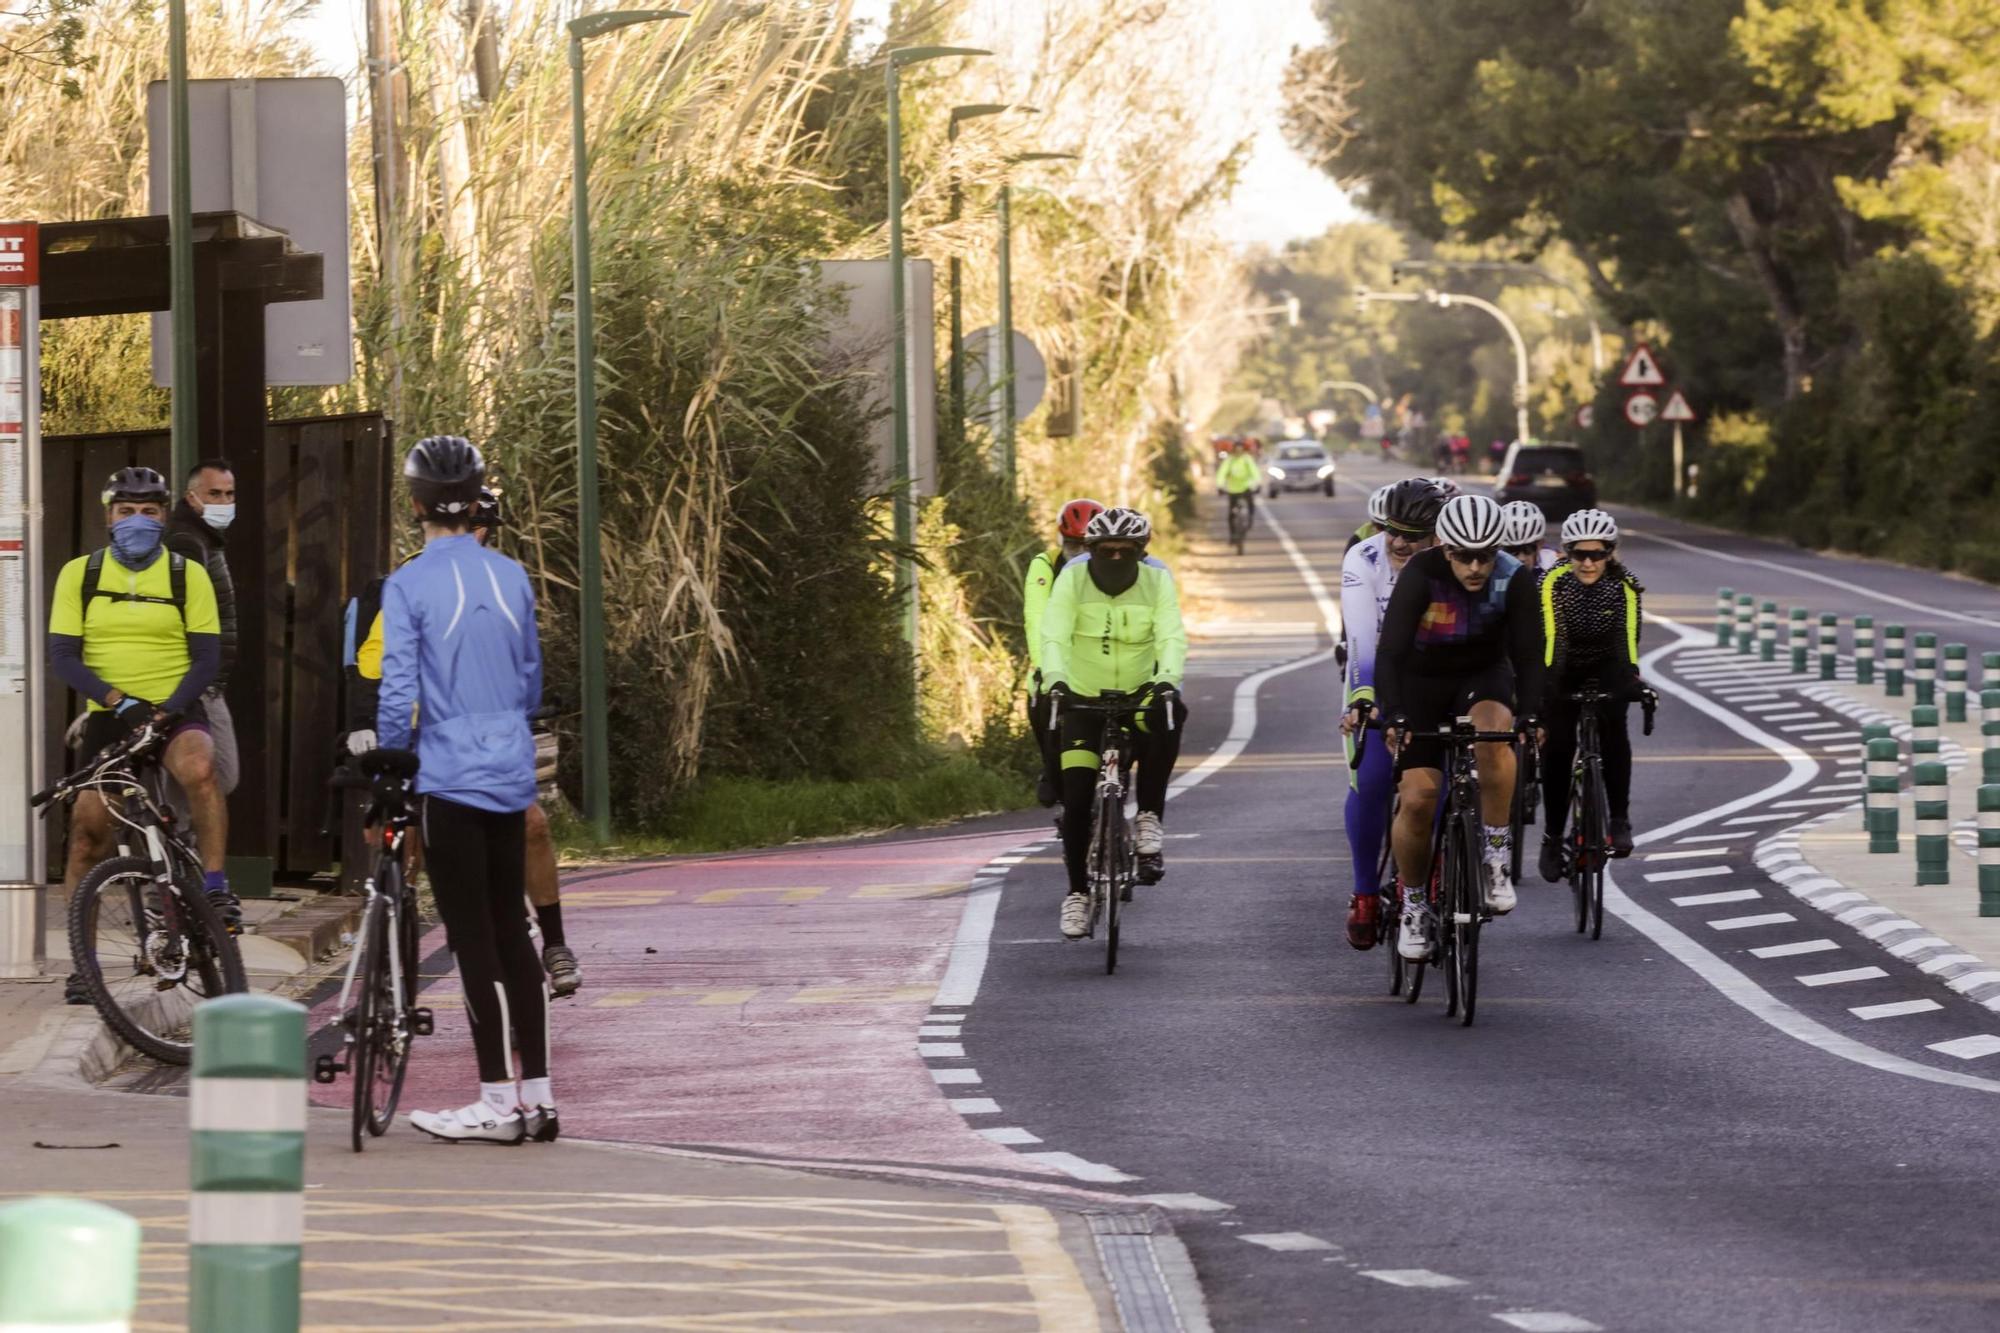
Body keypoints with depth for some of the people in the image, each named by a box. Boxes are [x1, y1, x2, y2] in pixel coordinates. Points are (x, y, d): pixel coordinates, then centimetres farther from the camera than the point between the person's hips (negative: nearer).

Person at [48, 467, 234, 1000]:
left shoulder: (188, 575, 2)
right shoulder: (79, 575, 4)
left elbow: (207, 658, -2)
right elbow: (63, 658, -3)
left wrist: (169, 707, -19)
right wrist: (114, 697, -20)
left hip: (176, 714, -2)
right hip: (107, 719, 2)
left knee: (199, 767, -35)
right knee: (88, 829, -2)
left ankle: (215, 887, -24)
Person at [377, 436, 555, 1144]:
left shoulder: (409, 586, -11)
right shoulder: (513, 579, 6)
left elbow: (397, 692, -13)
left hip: (449, 779, -5)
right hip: (512, 777, 5)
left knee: (473, 937, -2)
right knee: (511, 930, 12)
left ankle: (497, 1103, -1)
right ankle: (537, 1093, 13)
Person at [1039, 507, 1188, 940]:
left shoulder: (1157, 579, -10)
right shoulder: (1072, 578, -12)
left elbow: (1172, 637, -22)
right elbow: (1054, 636, -24)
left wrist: (1167, 680, -42)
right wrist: (1056, 679, -43)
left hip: (1138, 694, 0)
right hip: (1082, 698, 0)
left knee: (1168, 718, -35)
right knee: (1077, 801, -8)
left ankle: (1149, 819, -23)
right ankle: (1077, 892, 8)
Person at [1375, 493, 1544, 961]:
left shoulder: (1514, 580, -20)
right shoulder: (1421, 574, -26)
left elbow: (1528, 654, -20)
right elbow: (1390, 651, -32)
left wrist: (1531, 715, -36)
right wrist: (1394, 717, -45)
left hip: (1483, 676, 0)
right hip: (1422, 682, 0)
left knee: (1493, 731, -36)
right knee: (1418, 799, -13)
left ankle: (1497, 856, -23)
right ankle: (1413, 901, 11)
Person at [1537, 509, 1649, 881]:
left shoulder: (1624, 585, -20)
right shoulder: (1553, 583, -24)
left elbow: (1629, 638, -21)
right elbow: (1550, 637, -28)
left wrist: (1632, 679, -31)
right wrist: (1543, 683, -38)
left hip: (1607, 667, 0)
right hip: (1565, 669, 0)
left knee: (1612, 725, -26)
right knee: (1557, 744, -10)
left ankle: (1620, 819, -18)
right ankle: (1553, 838, 5)